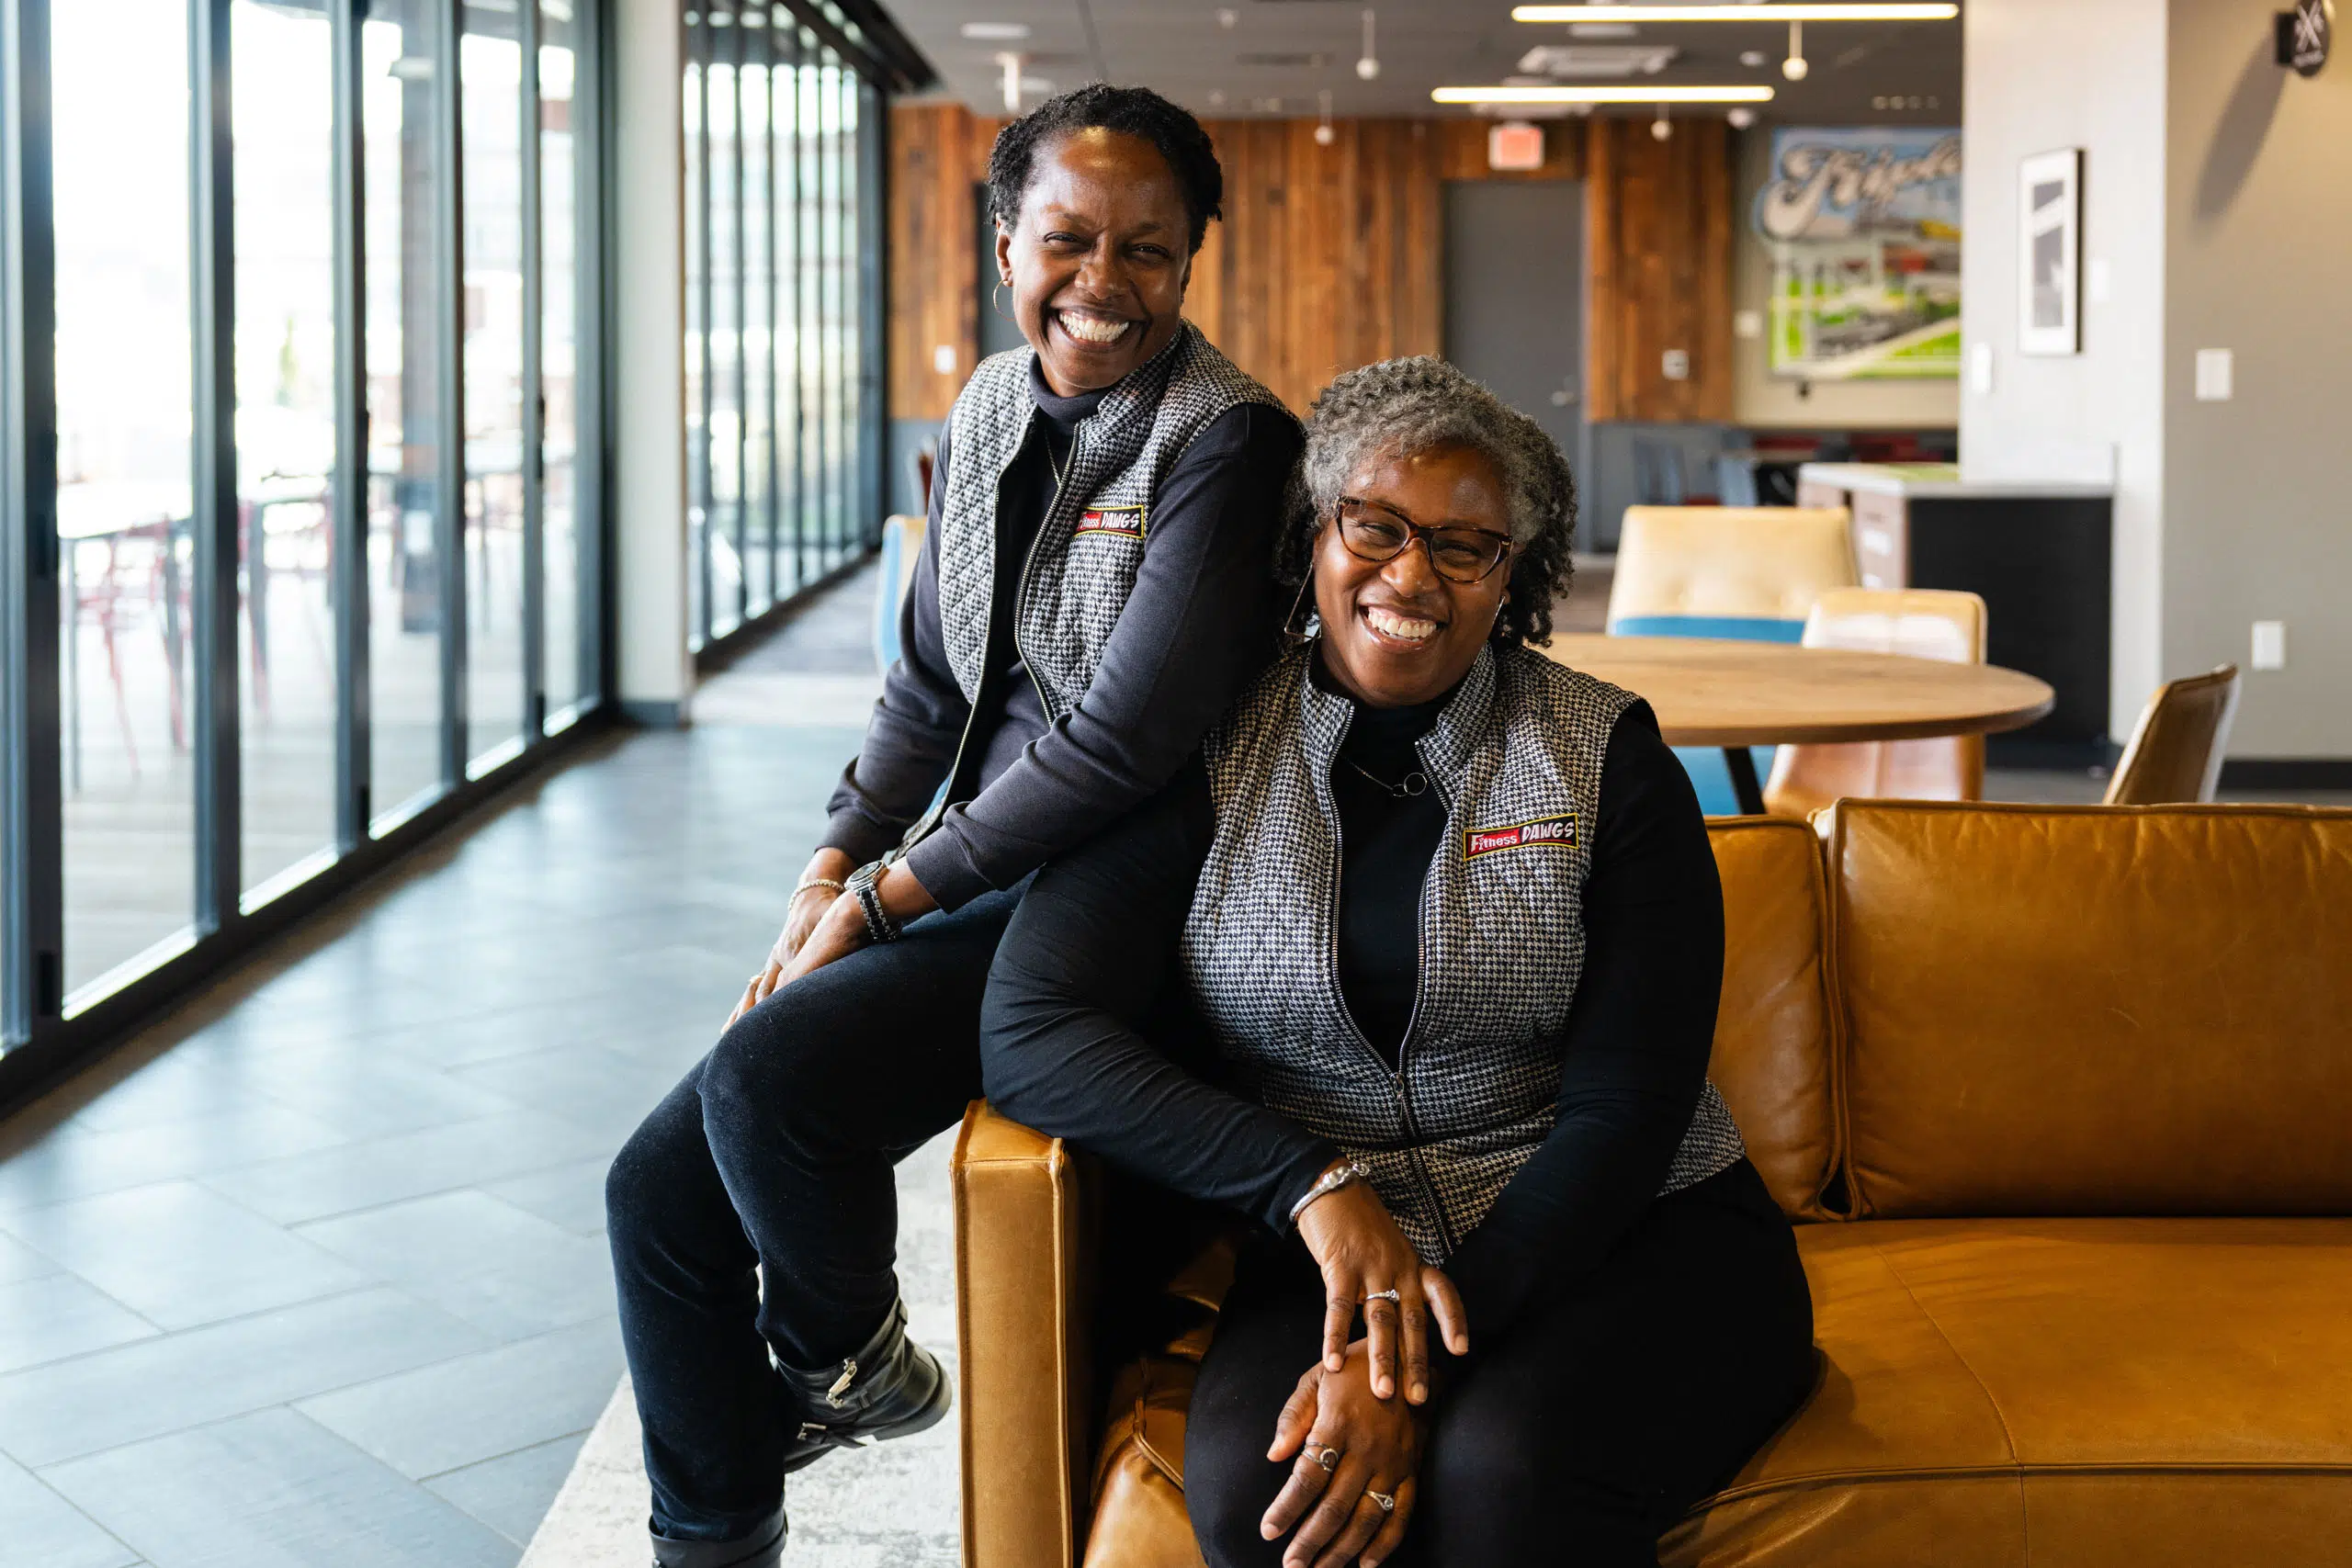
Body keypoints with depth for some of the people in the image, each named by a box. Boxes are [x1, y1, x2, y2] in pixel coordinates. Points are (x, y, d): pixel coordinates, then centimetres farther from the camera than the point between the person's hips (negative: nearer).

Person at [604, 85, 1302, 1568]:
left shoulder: (1228, 443, -14)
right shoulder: (991, 409, 9)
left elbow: (1124, 741, -20)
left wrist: (879, 900, -14)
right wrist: (827, 875, 3)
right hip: (967, 885, 8)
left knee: (767, 1072, -28)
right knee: (662, 1190, 1)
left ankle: (845, 1364, 3)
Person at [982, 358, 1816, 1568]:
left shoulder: (1606, 760, 0)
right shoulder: (1209, 758, 3)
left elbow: (1623, 1112, -7)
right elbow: (1029, 1031, -8)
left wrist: (1420, 1346, -20)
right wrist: (1317, 1183, -19)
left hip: (1629, 1238, -1)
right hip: (1336, 1252, 2)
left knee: (1503, 1470, -33)